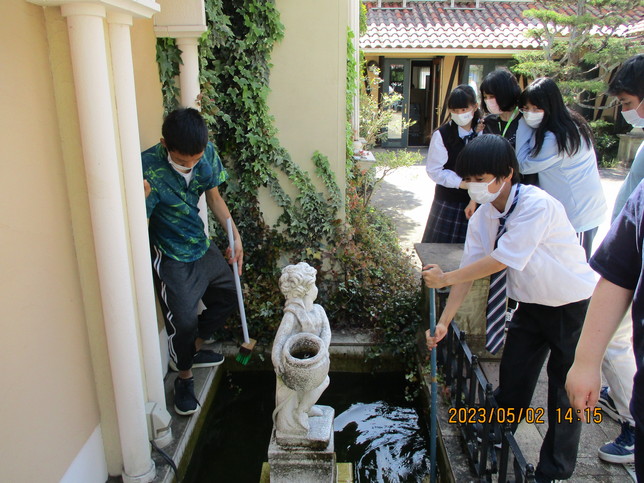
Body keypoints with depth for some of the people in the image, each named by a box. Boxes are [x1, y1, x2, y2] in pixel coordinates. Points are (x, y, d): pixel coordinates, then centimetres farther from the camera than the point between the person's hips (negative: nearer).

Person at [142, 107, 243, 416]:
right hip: (171, 257, -7)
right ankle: (184, 377, 19)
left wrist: (235, 236, 1)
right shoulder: (148, 167, -26)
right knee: (183, 320, -12)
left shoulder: (207, 153, -9)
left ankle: (193, 349, 41)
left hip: (203, 247, 7)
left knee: (228, 297, 18)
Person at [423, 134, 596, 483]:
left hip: (574, 306, -6)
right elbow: (470, 271, -6)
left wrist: (445, 278, -23)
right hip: (531, 305, 6)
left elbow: (500, 260, -30)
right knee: (512, 380, 13)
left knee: (567, 391, 7)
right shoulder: (482, 217, -8)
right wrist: (444, 323, -8)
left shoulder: (537, 205, -30)